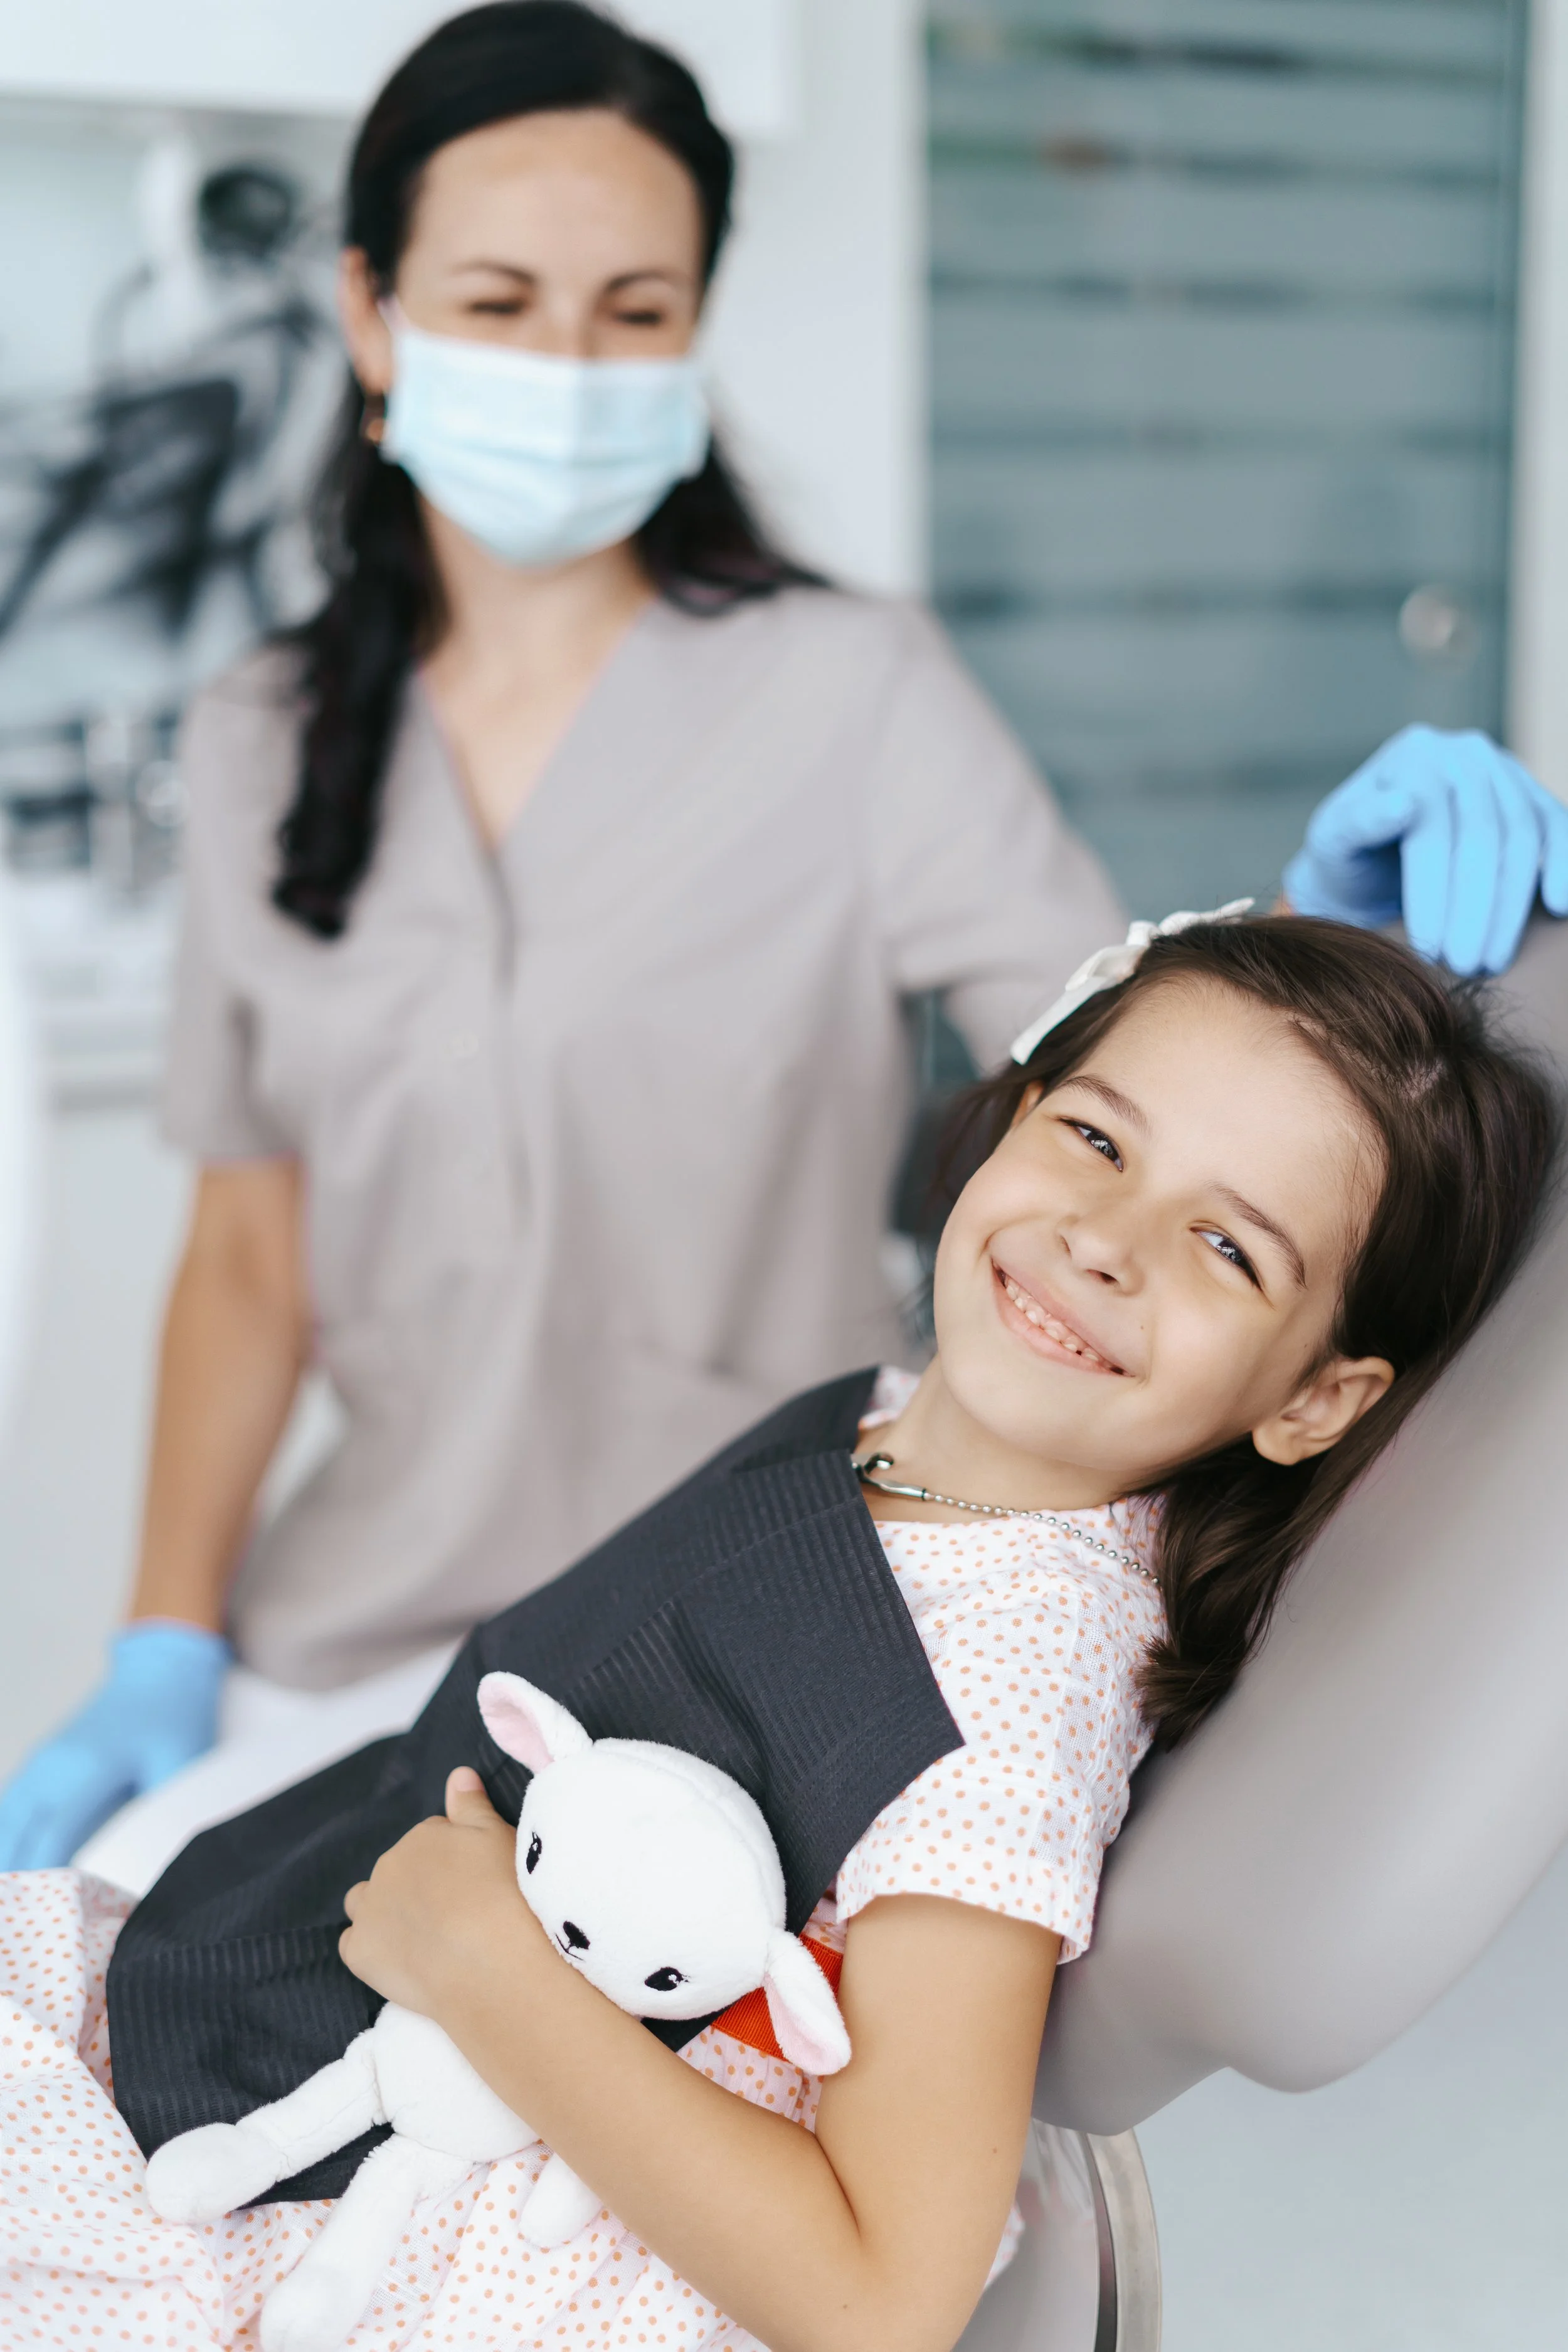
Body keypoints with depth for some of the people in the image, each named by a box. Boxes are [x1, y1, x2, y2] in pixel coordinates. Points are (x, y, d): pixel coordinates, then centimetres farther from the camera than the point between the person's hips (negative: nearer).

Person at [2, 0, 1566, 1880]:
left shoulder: (851, 700, -6)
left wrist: (1334, 937, -31)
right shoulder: (260, 751, 7)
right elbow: (251, 1251, 10)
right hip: (363, 1651, 4)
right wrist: (165, 1649, 3)